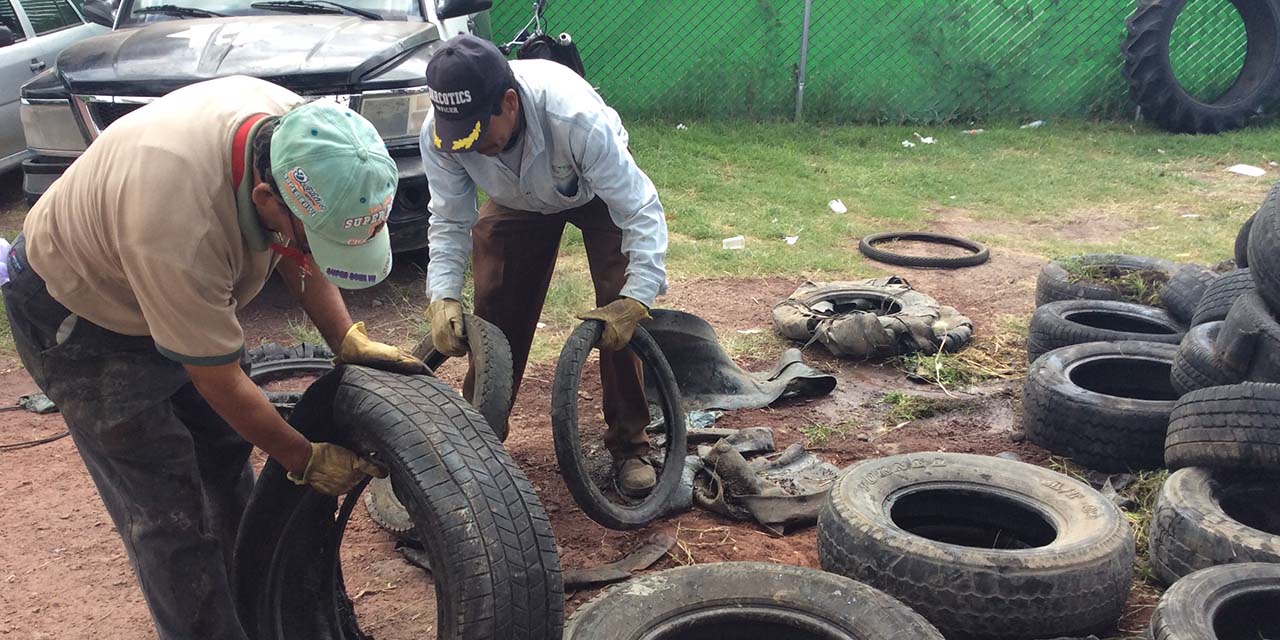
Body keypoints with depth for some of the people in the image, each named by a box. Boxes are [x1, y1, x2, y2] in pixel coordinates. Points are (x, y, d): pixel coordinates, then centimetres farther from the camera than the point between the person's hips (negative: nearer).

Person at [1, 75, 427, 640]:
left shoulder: (296, 128, -23)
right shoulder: (178, 224, -43)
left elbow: (293, 253, -2)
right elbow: (221, 384, -28)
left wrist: (349, 341, -13)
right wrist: (307, 462, -15)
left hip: (184, 291, 7)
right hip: (78, 317, -7)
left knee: (227, 464, 14)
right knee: (169, 514, -7)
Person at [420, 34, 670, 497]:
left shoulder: (578, 119, -45)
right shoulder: (439, 134, -32)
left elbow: (642, 211, -40)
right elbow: (449, 222, -19)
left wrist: (635, 299, -51)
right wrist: (443, 297, -35)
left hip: (600, 192, -3)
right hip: (517, 201, 3)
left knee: (620, 320, -15)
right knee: (494, 314, -1)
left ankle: (629, 444, 1)